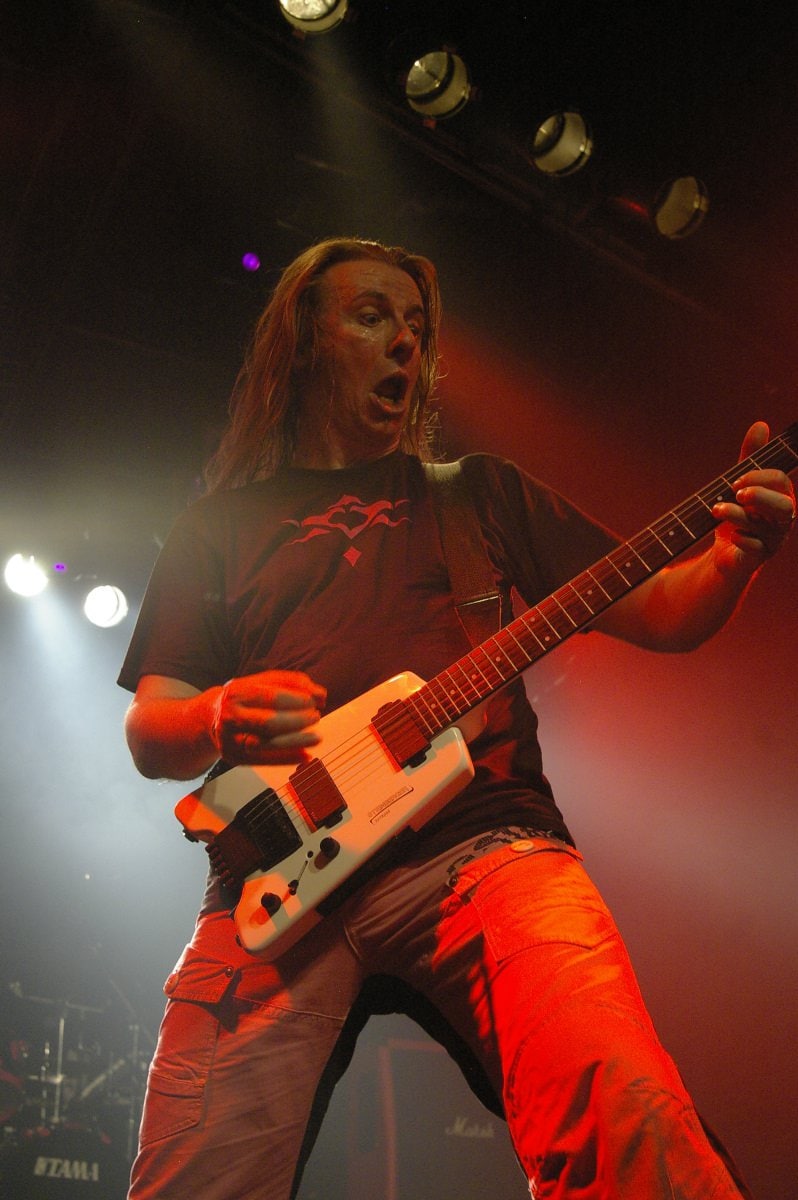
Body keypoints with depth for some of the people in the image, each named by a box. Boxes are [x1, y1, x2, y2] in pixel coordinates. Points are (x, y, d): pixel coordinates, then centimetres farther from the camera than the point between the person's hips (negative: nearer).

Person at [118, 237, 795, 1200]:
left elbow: (660, 614, 19)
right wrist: (218, 719, -9)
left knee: (627, 1121, -29)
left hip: (481, 838, 0)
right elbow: (150, 734, 15)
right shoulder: (218, 526, 22)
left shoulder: (479, 493, 24)